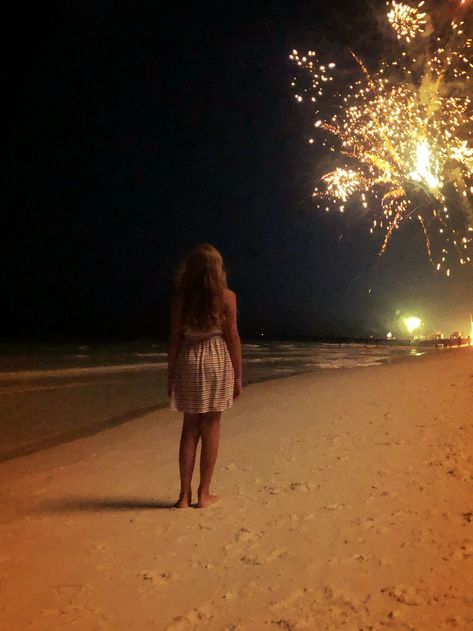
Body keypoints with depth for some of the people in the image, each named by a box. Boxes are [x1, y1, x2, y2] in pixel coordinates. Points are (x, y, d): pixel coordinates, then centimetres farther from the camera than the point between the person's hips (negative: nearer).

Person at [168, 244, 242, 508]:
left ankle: (185, 495, 13)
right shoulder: (226, 296, -4)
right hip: (217, 361, -2)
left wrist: (171, 375, 8)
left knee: (190, 428, 11)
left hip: (187, 362, 2)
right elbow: (232, 337, -5)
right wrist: (238, 375, 2)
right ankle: (204, 494, 13)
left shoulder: (181, 297, 1)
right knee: (211, 427, 6)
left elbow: (175, 338, 1)